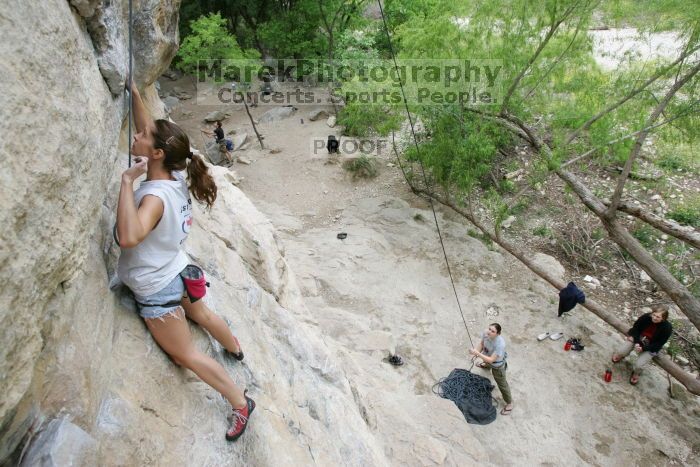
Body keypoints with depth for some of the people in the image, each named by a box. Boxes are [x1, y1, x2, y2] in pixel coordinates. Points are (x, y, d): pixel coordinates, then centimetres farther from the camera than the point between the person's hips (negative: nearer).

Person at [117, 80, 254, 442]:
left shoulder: (156, 196, -33)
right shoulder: (173, 176, -11)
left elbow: (129, 236, -51)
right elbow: (147, 128, 2)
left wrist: (127, 181, -44)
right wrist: (133, 93, -6)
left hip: (157, 290, -7)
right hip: (175, 273, 8)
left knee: (186, 354, 9)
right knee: (202, 315, 33)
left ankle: (240, 404, 20)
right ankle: (235, 350, 61)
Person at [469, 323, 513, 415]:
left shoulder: (500, 344, -47)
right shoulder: (486, 333, -30)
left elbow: (491, 360, -43)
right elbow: (481, 343, -9)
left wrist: (478, 354, -52)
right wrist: (477, 351, -27)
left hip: (497, 365, -7)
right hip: (488, 357, 7)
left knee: (502, 384, 14)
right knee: (486, 363, 43)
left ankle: (509, 403, 38)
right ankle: (486, 366, 82)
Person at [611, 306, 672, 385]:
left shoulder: (667, 328, -24)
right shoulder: (646, 317, -21)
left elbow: (659, 344, -17)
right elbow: (635, 328, -8)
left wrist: (643, 348, -25)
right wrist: (637, 342, -20)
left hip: (650, 347, -2)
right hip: (637, 338, 2)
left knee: (638, 365, -18)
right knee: (621, 351, -15)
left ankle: (636, 373, 20)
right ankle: (621, 355, 25)